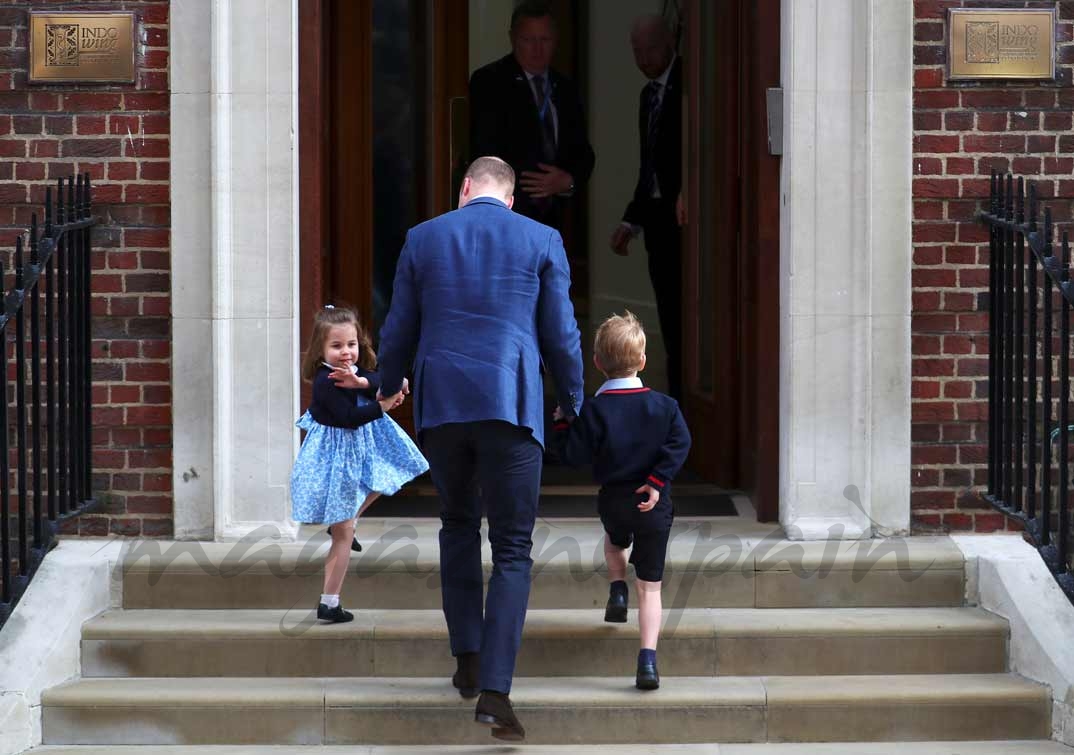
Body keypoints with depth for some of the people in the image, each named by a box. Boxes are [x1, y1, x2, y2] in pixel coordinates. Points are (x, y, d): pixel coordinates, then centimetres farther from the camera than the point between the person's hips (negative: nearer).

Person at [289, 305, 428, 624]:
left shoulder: (354, 370, 2)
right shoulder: (326, 382, -22)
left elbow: (382, 379, -16)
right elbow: (348, 417, -28)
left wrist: (360, 381, -35)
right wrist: (382, 406, -24)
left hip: (358, 450, 9)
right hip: (336, 456, -9)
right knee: (343, 536, -3)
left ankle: (346, 522, 40)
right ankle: (329, 602, 2)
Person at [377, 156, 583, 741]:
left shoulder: (422, 238, 6)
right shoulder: (541, 241, 2)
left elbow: (398, 331, 11)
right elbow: (561, 336, 3)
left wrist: (387, 388, 30)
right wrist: (572, 405, 18)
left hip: (440, 406, 2)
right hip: (511, 406, -2)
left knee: (458, 527, 23)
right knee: (512, 549, 1)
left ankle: (467, 660, 23)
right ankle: (494, 691, -10)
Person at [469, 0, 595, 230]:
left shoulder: (565, 89, 15)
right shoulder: (489, 82, -2)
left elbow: (582, 153, 18)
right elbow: (484, 151, -9)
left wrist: (569, 181, -6)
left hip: (549, 217, 6)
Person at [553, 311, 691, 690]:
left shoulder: (594, 410, -10)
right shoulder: (663, 405, -2)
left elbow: (576, 455, -11)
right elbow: (680, 444, -8)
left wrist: (563, 425, 4)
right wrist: (658, 481, -9)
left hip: (613, 500, 0)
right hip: (655, 505, 0)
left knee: (614, 540, 39)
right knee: (650, 586, 3)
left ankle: (618, 589, 18)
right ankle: (648, 658, -9)